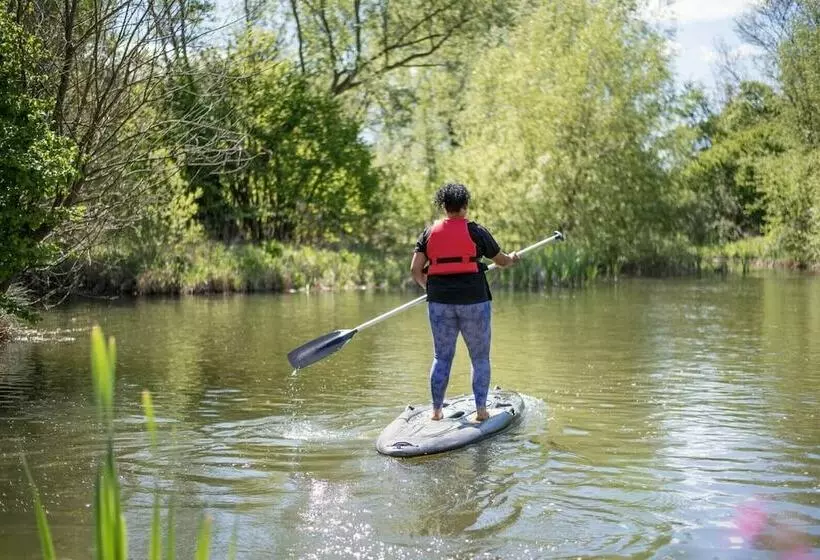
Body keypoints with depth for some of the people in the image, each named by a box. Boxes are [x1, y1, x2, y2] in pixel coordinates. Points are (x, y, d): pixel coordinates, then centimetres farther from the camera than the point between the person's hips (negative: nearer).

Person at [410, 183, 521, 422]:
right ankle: (481, 409, 5)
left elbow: (415, 269, 1)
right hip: (474, 301, -3)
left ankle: (436, 410, 12)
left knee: (442, 357, 12)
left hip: (440, 302, 3)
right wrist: (513, 258, 32)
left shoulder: (429, 233, 4)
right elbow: (501, 260, 10)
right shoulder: (476, 231, -3)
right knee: (480, 357, 8)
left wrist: (428, 286, 20)